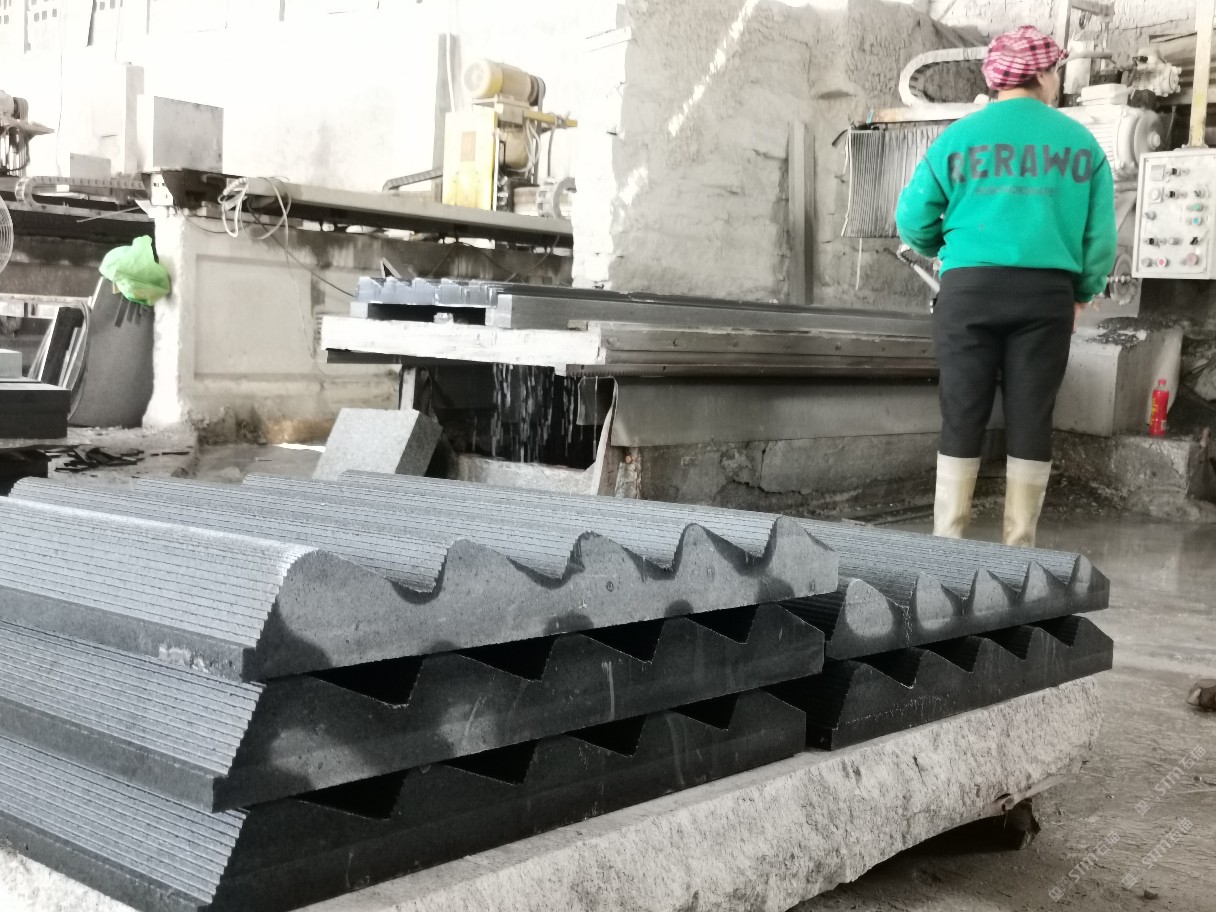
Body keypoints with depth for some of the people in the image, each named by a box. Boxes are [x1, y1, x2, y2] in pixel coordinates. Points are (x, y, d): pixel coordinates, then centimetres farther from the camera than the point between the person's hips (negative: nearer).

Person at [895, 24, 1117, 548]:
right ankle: (1019, 549, 11)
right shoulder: (1080, 141, 5)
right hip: (1047, 293, 0)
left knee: (963, 418, 6)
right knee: (1031, 421, 6)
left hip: (970, 289, 0)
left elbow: (913, 220, 3)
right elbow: (1101, 235, 4)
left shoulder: (958, 136, 3)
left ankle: (948, 541, 8)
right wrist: (1083, 293, 19)